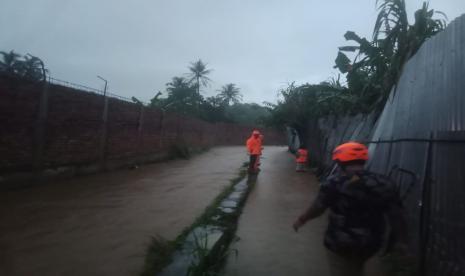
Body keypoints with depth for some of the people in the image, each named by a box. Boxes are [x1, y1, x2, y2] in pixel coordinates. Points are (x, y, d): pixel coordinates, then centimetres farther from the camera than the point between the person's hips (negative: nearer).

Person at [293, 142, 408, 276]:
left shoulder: (334, 183, -17)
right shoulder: (383, 184, -4)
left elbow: (317, 208, -11)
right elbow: (396, 216, -1)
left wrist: (301, 220, 5)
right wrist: (400, 240, 12)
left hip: (340, 242, -4)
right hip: (370, 243, 5)